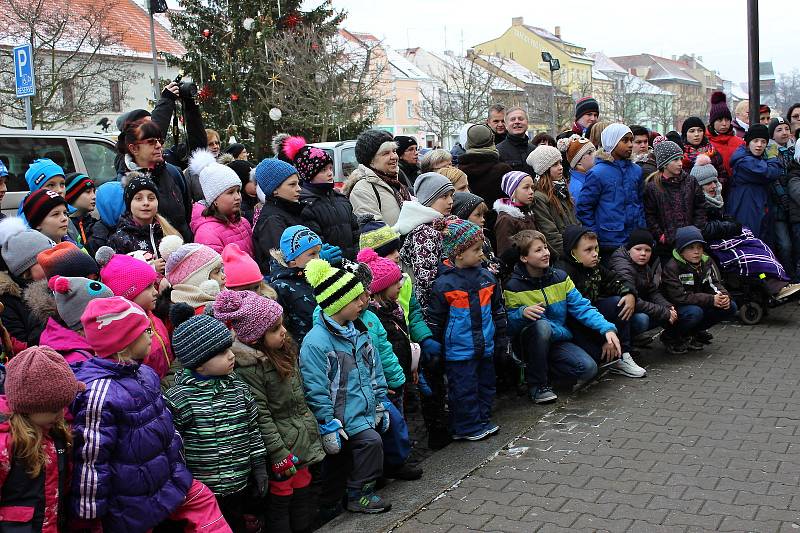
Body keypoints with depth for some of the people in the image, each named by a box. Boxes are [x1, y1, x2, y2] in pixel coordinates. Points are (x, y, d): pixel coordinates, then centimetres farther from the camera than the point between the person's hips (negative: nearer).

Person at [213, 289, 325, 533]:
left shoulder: (286, 349, 3)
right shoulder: (248, 368, -21)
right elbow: (260, 416, -20)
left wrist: (313, 431, 18)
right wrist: (279, 453, -19)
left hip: (303, 439, 8)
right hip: (280, 443, -8)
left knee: (304, 493, 17)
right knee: (281, 498, 4)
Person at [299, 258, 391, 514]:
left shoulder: (358, 330, 6)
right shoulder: (315, 342, -20)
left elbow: (374, 370, 15)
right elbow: (316, 390, -19)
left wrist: (380, 404, 15)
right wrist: (328, 426, -17)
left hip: (365, 413, 8)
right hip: (343, 419, -7)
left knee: (340, 461, 16)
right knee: (371, 441, -18)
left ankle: (329, 505, 32)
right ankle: (359, 495, 1)